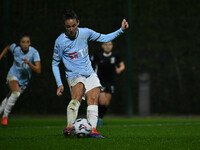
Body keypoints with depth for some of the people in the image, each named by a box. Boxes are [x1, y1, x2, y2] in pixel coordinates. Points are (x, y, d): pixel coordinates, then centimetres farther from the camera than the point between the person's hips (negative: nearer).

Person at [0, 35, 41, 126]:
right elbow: (7, 48, 12)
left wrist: (28, 63, -41)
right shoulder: (15, 48, -14)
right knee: (16, 93, -28)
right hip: (13, 75, -2)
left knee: (9, 99, 12)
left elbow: (38, 70, -27)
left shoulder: (34, 52, -20)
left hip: (24, 80, 2)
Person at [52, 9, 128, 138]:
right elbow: (55, 63, 0)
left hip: (90, 74, 5)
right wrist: (59, 84, -5)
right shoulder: (60, 41, -9)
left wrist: (121, 30, 6)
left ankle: (92, 130, -19)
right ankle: (69, 128, -36)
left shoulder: (85, 33, 1)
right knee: (77, 96, -30)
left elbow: (104, 38, 15)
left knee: (93, 99, -13)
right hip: (74, 75, -5)